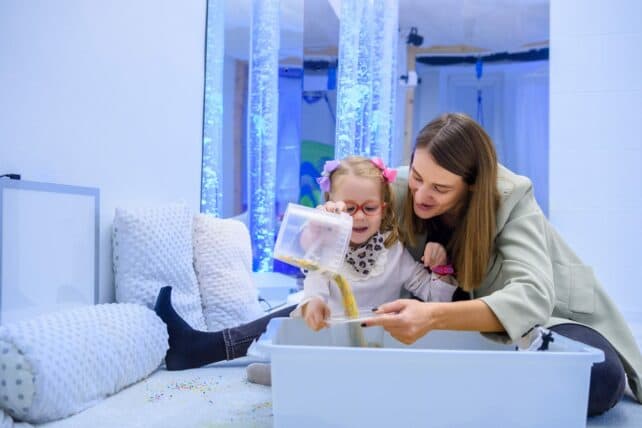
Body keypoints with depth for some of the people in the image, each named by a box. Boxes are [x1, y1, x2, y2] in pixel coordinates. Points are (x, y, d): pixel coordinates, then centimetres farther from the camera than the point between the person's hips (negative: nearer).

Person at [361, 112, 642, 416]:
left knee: (598, 375, -32)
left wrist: (433, 317, -54)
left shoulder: (511, 199, -26)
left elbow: (533, 298, -39)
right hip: (477, 326, 4)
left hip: (549, 316, -3)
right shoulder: (400, 190, -17)